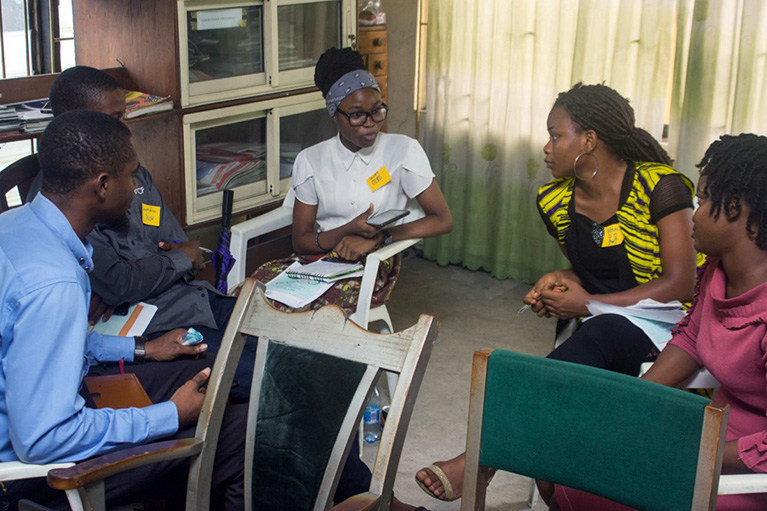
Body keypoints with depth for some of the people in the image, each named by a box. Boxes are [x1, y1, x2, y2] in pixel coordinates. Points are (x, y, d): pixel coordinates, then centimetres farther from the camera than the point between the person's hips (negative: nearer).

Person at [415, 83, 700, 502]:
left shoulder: (659, 186, -12)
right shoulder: (557, 200, 6)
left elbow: (681, 284, -16)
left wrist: (587, 304, -18)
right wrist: (559, 281, -2)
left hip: (667, 325, -6)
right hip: (606, 329, 6)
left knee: (600, 335, -36)